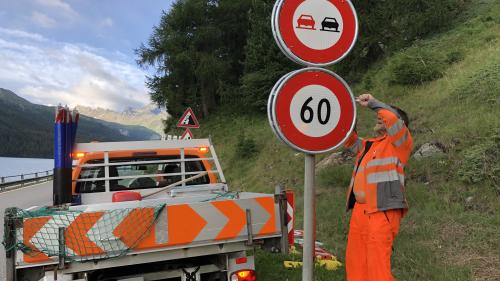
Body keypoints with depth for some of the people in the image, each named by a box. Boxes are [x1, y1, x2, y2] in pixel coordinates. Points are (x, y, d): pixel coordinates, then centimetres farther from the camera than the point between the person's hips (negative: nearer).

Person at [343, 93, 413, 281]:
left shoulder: (400, 142, 3)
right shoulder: (369, 145, 24)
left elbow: (393, 118, -14)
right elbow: (349, 139, 29)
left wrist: (372, 103, -2)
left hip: (381, 213, -7)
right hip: (359, 210, 8)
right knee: (355, 264, 9)